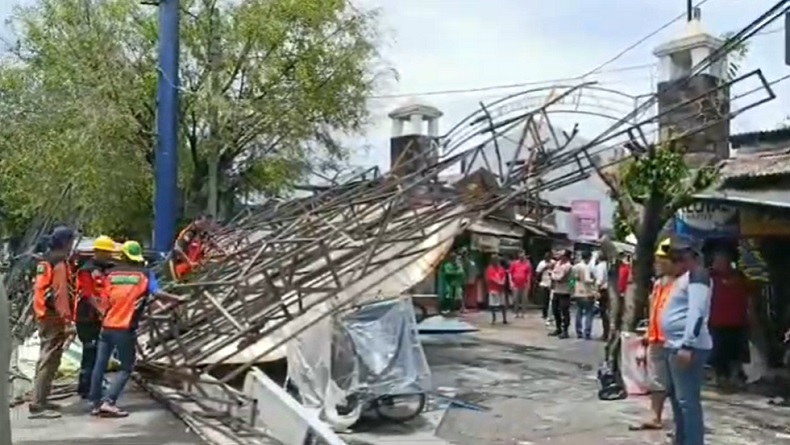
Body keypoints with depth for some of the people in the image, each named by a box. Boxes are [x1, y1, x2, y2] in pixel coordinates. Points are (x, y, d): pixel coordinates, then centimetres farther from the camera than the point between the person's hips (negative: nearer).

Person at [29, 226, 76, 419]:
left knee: (46, 359, 18)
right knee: (49, 361, -8)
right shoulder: (59, 263, -14)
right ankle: (37, 405, -9)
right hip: (54, 317, -10)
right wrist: (67, 319, -21)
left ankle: (41, 400, 26)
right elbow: (61, 294, -20)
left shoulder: (44, 261, 16)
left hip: (43, 316, 10)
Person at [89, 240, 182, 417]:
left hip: (107, 326, 4)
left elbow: (105, 299, 6)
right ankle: (109, 402, -9)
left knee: (100, 365, 13)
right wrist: (175, 298, -1)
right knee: (126, 367, 5)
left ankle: (96, 404, 19)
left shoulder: (112, 273, 8)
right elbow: (157, 293, -14)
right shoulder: (145, 274, 0)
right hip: (125, 329, -4)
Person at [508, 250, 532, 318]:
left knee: (524, 299, 0)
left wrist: (528, 283, -1)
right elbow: (510, 273, 6)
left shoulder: (527, 264, 0)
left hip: (524, 284, 0)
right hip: (516, 284, 0)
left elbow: (529, 274, 3)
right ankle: (516, 313, 8)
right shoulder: (514, 263, 3)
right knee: (516, 299, 2)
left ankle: (522, 312, 6)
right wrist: (511, 281, -2)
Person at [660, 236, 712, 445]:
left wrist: (686, 345, -27)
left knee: (687, 400, -11)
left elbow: (697, 313, -22)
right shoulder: (683, 277, 19)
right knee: (676, 397, 18)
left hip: (688, 347, -11)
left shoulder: (697, 274, -11)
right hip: (674, 345, 11)